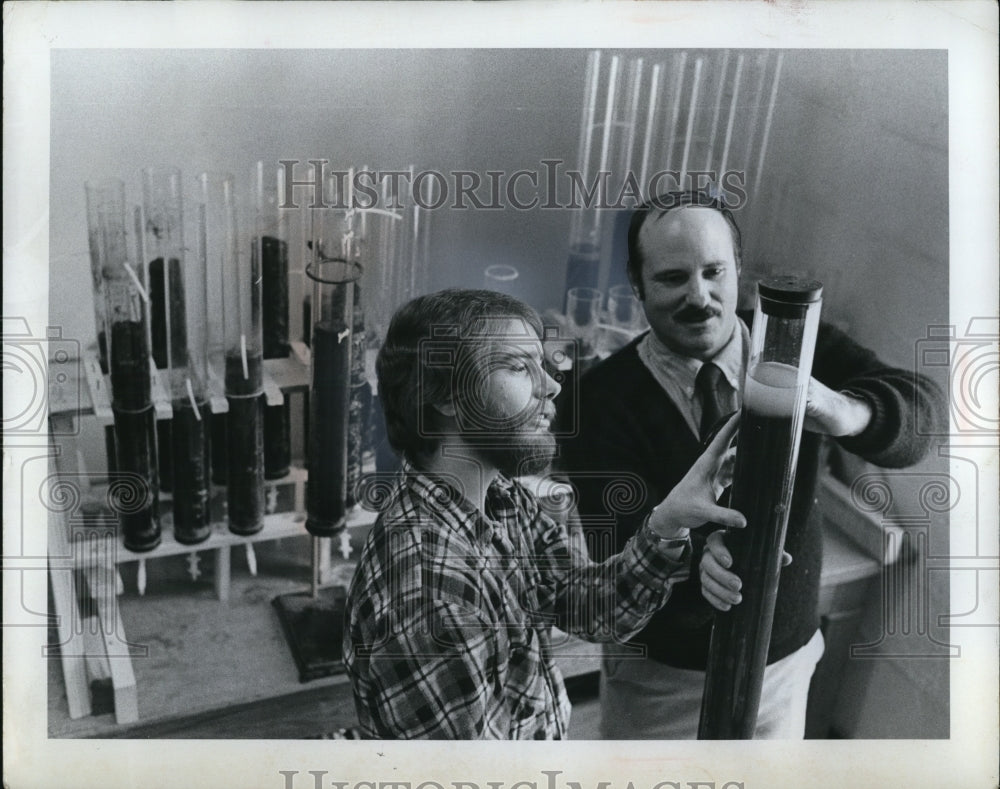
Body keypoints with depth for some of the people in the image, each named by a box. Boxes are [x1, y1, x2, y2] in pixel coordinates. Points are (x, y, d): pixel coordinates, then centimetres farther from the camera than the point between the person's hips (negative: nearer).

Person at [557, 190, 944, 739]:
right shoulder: (603, 399, -21)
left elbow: (919, 410, -26)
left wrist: (845, 412, -48)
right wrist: (697, 563, -48)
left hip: (786, 663, 3)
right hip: (661, 677, -2)